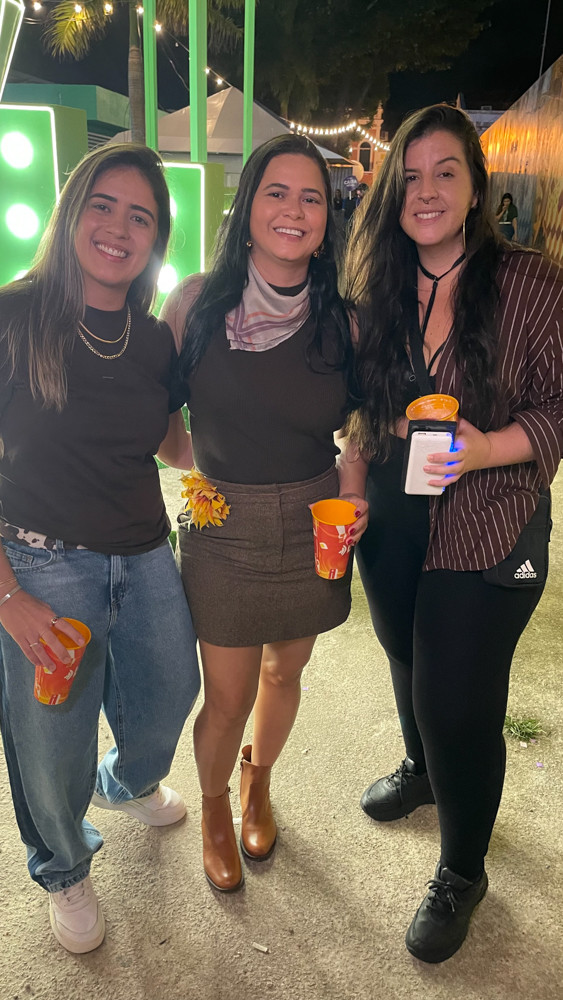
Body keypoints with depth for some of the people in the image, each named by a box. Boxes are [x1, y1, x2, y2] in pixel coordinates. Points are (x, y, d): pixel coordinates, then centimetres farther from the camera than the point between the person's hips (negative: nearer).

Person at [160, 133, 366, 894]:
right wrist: (199, 469, -10)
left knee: (285, 672, 20)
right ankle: (214, 807, 40)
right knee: (228, 696, 7)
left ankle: (258, 783, 51)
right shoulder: (195, 302, -8)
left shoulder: (338, 317, -4)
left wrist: (356, 496, -8)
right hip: (224, 526, -2)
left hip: (314, 527, 2)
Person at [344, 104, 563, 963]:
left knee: (460, 702, 1)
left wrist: (485, 449, -27)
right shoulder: (378, 292, 3)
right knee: (410, 664, 24)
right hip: (392, 522, 5)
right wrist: (353, 491, 2)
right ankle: (421, 769, 56)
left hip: (488, 530, -5)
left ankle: (462, 874, 28)